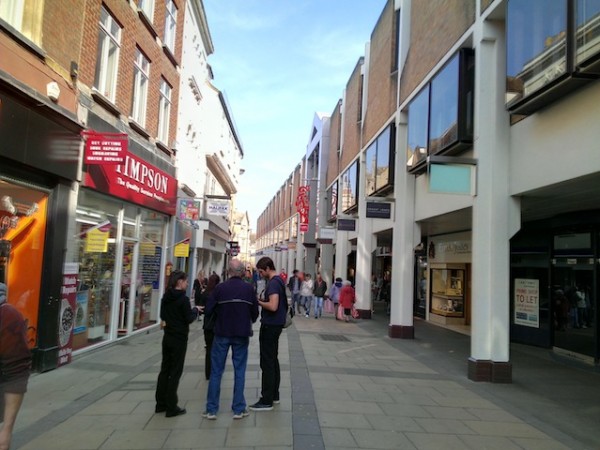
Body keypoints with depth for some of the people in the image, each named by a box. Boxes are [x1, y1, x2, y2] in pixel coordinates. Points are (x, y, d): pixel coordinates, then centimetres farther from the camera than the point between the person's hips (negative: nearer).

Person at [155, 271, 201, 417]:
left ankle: (160, 404, 23)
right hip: (179, 339, -7)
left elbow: (163, 316, 14)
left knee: (165, 370, 14)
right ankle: (171, 408, 6)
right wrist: (195, 310, 2)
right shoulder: (183, 298, -17)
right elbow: (189, 319, -14)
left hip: (167, 337, 7)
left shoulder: (165, 297, 5)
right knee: (175, 372, 0)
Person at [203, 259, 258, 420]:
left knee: (216, 371, 9)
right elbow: (255, 311, -2)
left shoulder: (220, 288, -9)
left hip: (222, 333, 0)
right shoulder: (249, 288, -6)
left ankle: (211, 409, 14)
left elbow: (209, 310, -7)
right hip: (241, 334, 0)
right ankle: (239, 409, 13)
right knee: (239, 371, 9)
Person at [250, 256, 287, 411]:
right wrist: (263, 300, 7)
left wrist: (259, 302, -13)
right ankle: (274, 395, 26)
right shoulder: (279, 281, 12)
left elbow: (273, 306, -28)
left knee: (267, 363, -4)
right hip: (275, 325, 10)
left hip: (270, 326, -10)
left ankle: (267, 400, 2)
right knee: (273, 360, 16)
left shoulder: (273, 283, -18)